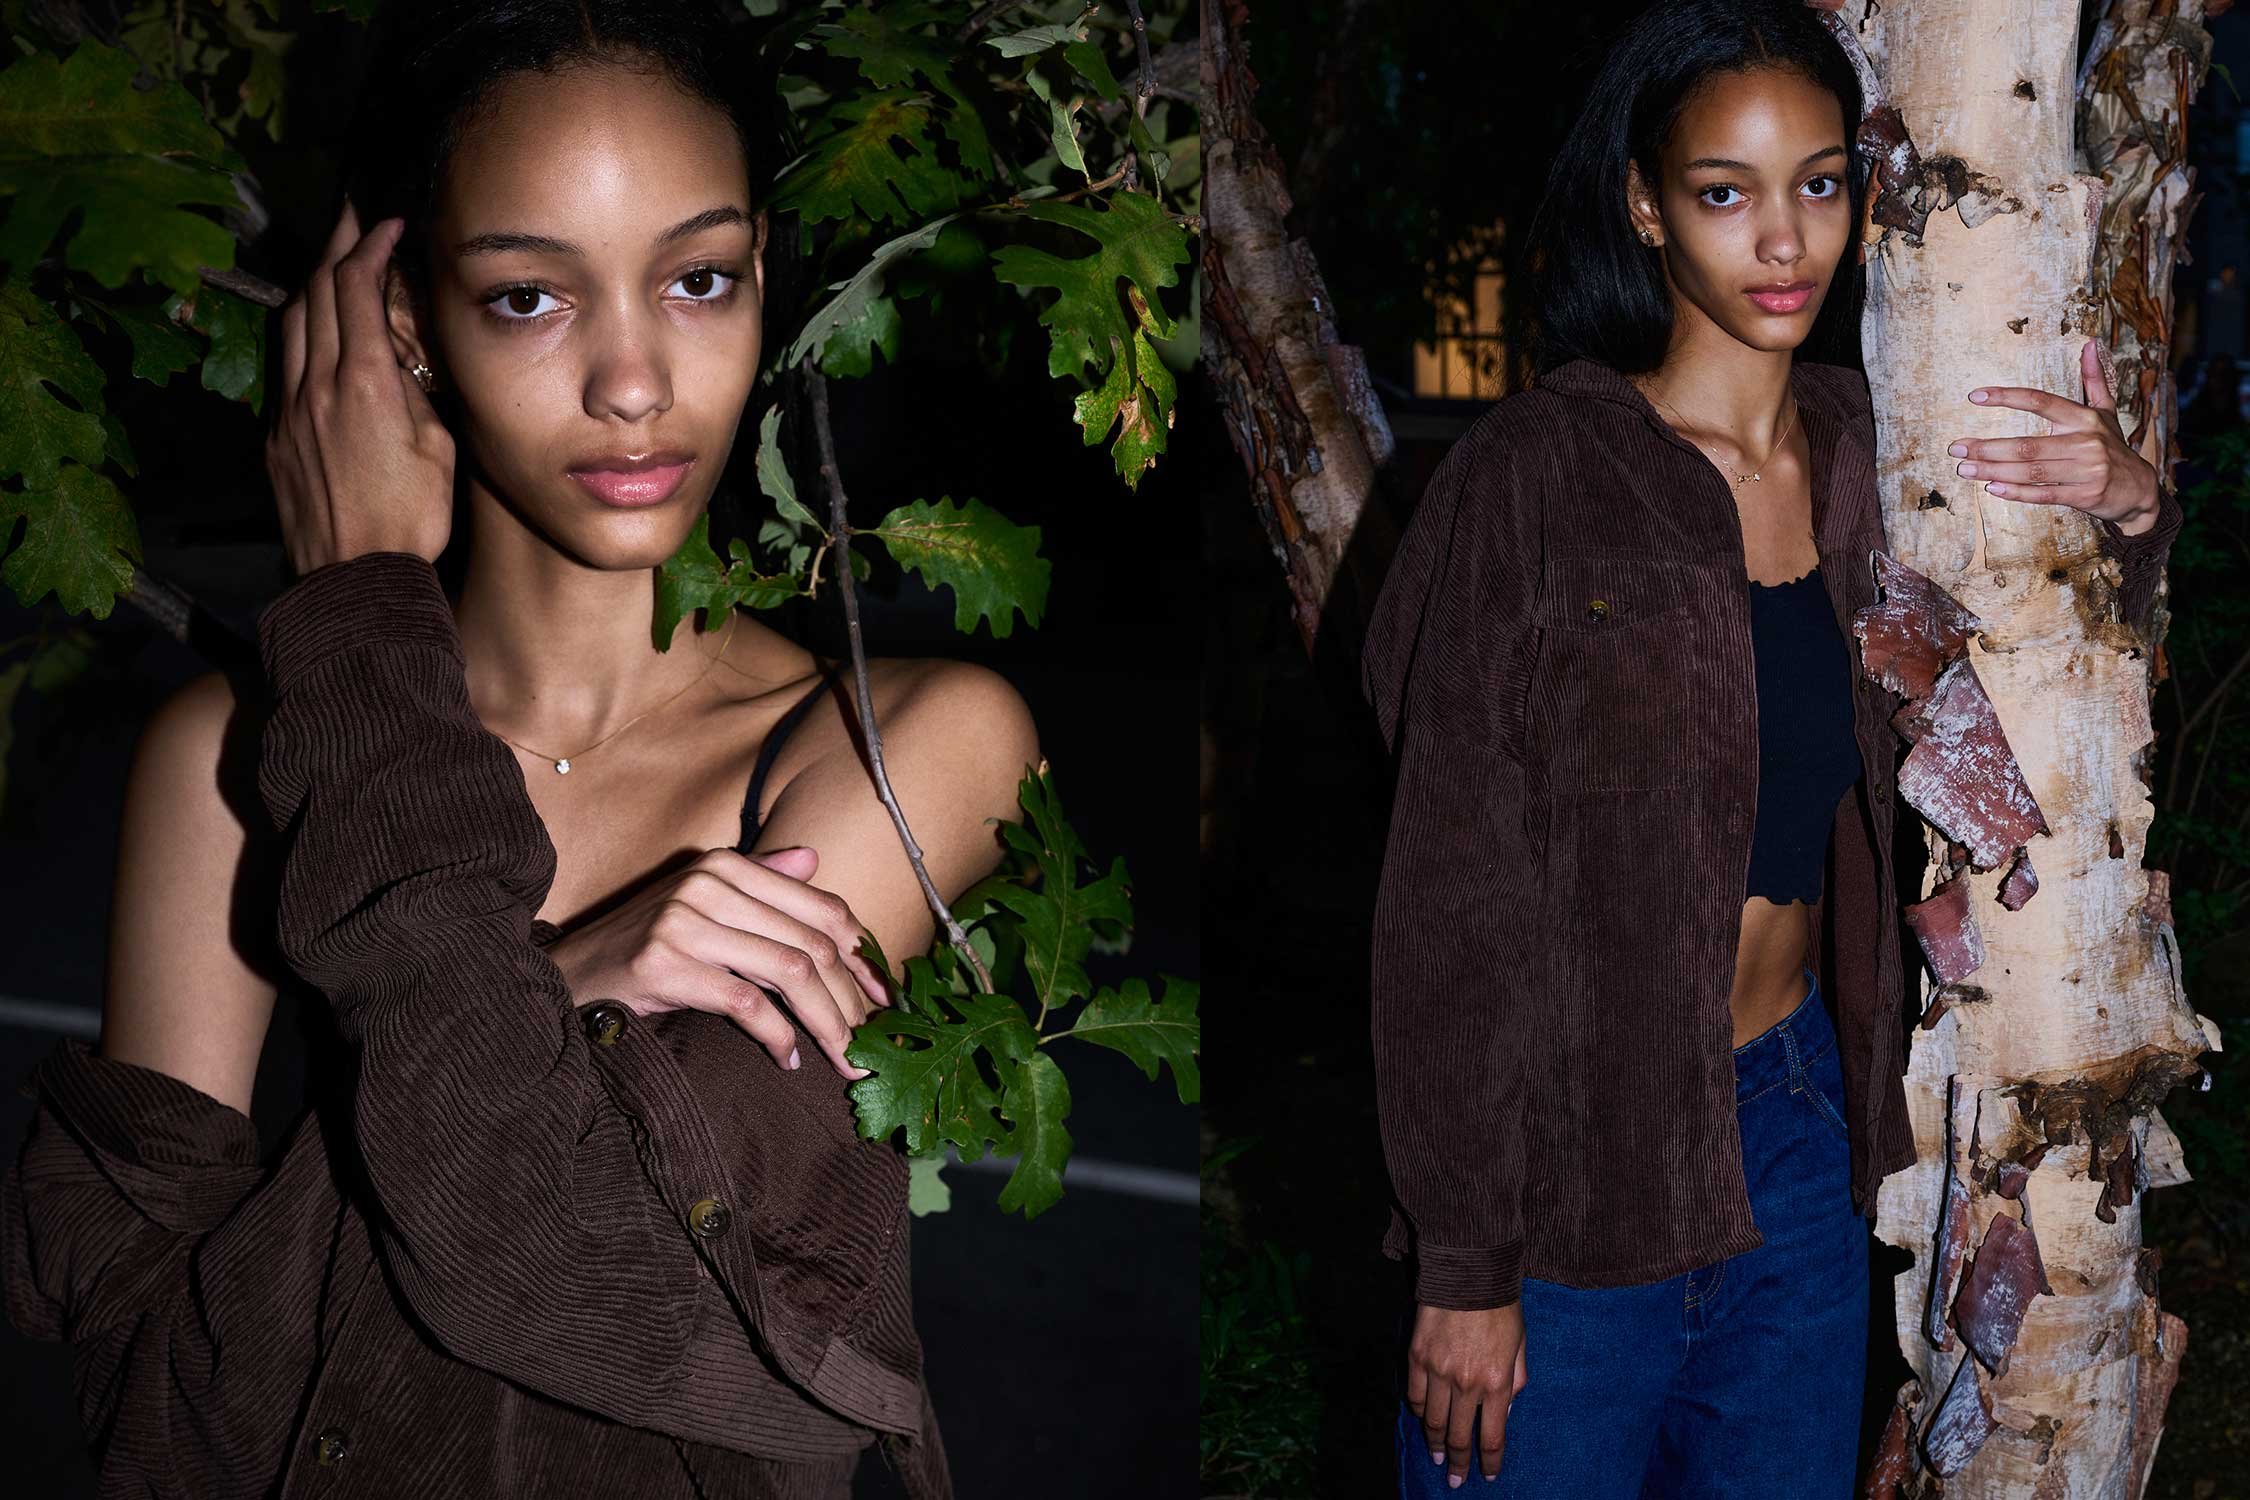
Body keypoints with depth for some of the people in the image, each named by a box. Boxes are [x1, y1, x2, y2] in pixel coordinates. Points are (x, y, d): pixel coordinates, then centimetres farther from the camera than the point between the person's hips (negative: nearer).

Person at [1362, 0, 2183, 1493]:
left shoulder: (1864, 452, 1)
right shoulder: (1536, 475, -15)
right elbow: (1452, 898, -13)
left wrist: (2130, 511, -4)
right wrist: (1464, 1267, -12)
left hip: (1802, 1130, 5)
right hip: (1569, 1160, -5)